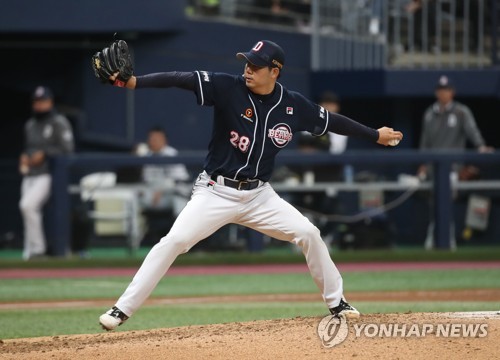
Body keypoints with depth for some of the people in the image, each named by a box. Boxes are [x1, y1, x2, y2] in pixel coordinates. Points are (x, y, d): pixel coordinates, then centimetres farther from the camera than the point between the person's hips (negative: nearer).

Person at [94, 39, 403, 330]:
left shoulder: (294, 105, -3)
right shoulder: (228, 88, -14)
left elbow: (332, 121, 13)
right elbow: (182, 79, -26)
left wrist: (376, 135, 20)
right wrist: (133, 82, -39)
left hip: (259, 195, 3)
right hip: (216, 193, -3)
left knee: (309, 234, -4)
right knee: (174, 241, -18)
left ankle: (337, 302, 17)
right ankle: (122, 310, -13)